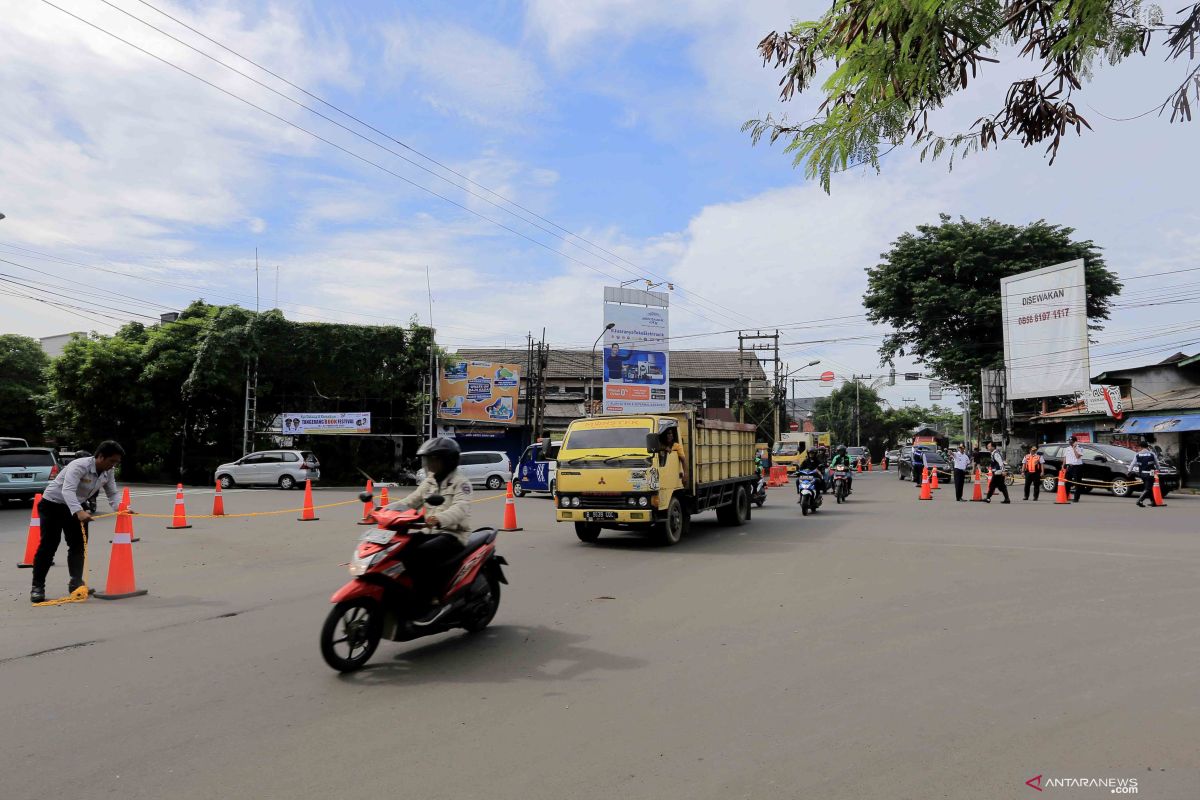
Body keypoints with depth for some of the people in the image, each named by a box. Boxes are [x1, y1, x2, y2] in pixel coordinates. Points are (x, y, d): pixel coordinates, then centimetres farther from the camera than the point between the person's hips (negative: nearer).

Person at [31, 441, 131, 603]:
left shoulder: (108, 473, -7)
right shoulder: (79, 466, -32)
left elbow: (113, 494, -4)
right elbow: (67, 490, -44)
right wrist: (79, 512, -59)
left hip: (77, 507, 7)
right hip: (53, 504, -7)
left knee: (78, 545, 5)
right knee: (49, 545, -9)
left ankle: (76, 583, 16)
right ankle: (37, 587, 1)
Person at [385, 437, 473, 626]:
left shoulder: (460, 482, -7)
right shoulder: (429, 482, 17)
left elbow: (460, 508, -25)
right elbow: (412, 501, 10)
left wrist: (440, 518, -45)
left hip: (454, 534, -7)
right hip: (433, 533, 7)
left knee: (420, 554, -32)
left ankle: (435, 600, -26)